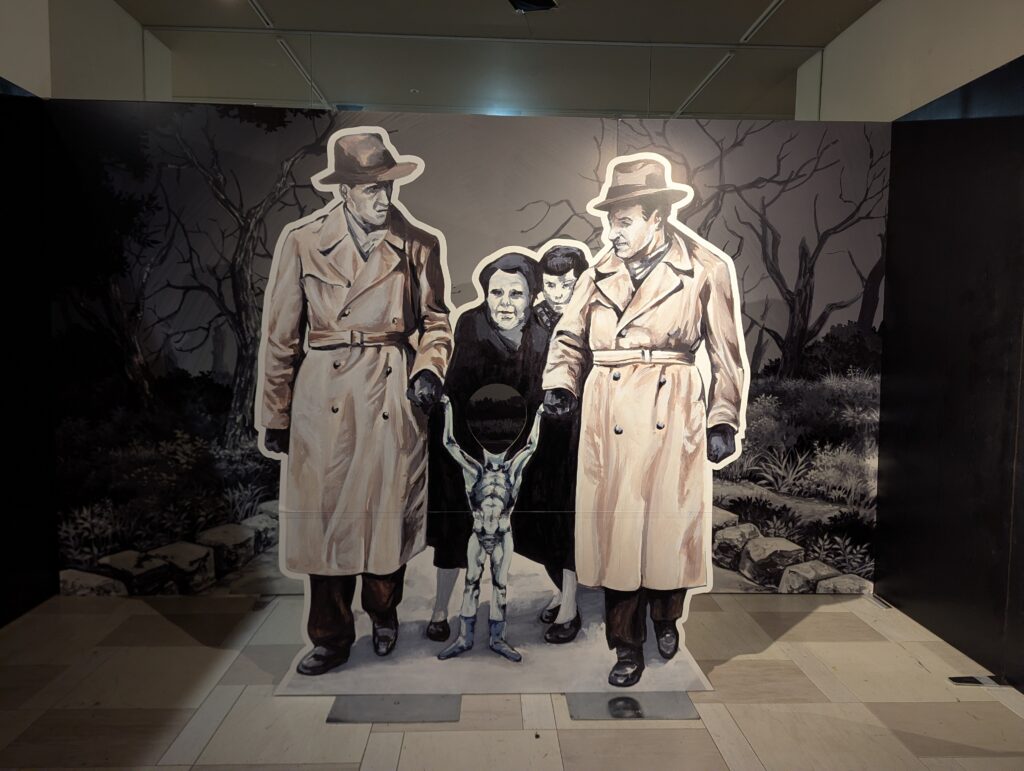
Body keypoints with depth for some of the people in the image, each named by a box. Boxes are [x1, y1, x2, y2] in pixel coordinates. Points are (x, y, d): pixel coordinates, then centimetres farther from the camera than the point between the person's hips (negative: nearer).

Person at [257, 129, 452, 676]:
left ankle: (383, 612, 37)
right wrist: (276, 415, 4)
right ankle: (331, 636, 25)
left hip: (394, 399, 1)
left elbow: (435, 321, 11)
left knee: (389, 513, 9)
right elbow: (281, 335, 3)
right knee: (325, 518, 5)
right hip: (323, 399, 0)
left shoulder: (419, 246, 2)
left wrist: (430, 368, -9)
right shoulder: (301, 241, 0)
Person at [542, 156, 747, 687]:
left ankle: (665, 618, 37)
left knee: (669, 523, 7)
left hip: (672, 412, -2)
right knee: (613, 525, 4)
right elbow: (569, 335, 14)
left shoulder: (706, 271, 1)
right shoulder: (600, 272, 8)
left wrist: (722, 421, 4)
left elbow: (727, 354, 5)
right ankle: (627, 646, 20)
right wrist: (560, 383, -4)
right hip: (607, 415, 3)